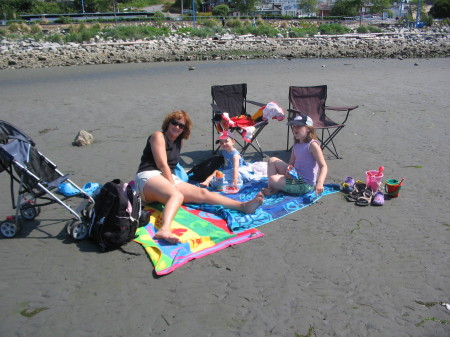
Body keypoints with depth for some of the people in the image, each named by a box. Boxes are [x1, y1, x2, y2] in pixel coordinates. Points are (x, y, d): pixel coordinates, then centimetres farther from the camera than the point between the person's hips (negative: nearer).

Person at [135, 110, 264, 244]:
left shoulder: (179, 141, 21)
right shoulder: (158, 136, -2)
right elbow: (162, 164, -11)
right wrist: (173, 185, -13)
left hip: (169, 178, 7)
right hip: (147, 177, -7)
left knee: (203, 193, -13)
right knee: (177, 195, -40)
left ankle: (244, 206, -27)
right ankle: (164, 230, -70)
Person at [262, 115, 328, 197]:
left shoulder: (312, 145, -16)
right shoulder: (296, 145, 8)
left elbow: (323, 166, -21)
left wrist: (320, 183, -37)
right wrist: (289, 169, -13)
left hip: (305, 184, -9)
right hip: (295, 176, 9)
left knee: (272, 179, -22)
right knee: (272, 160, 9)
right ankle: (271, 189, 3)